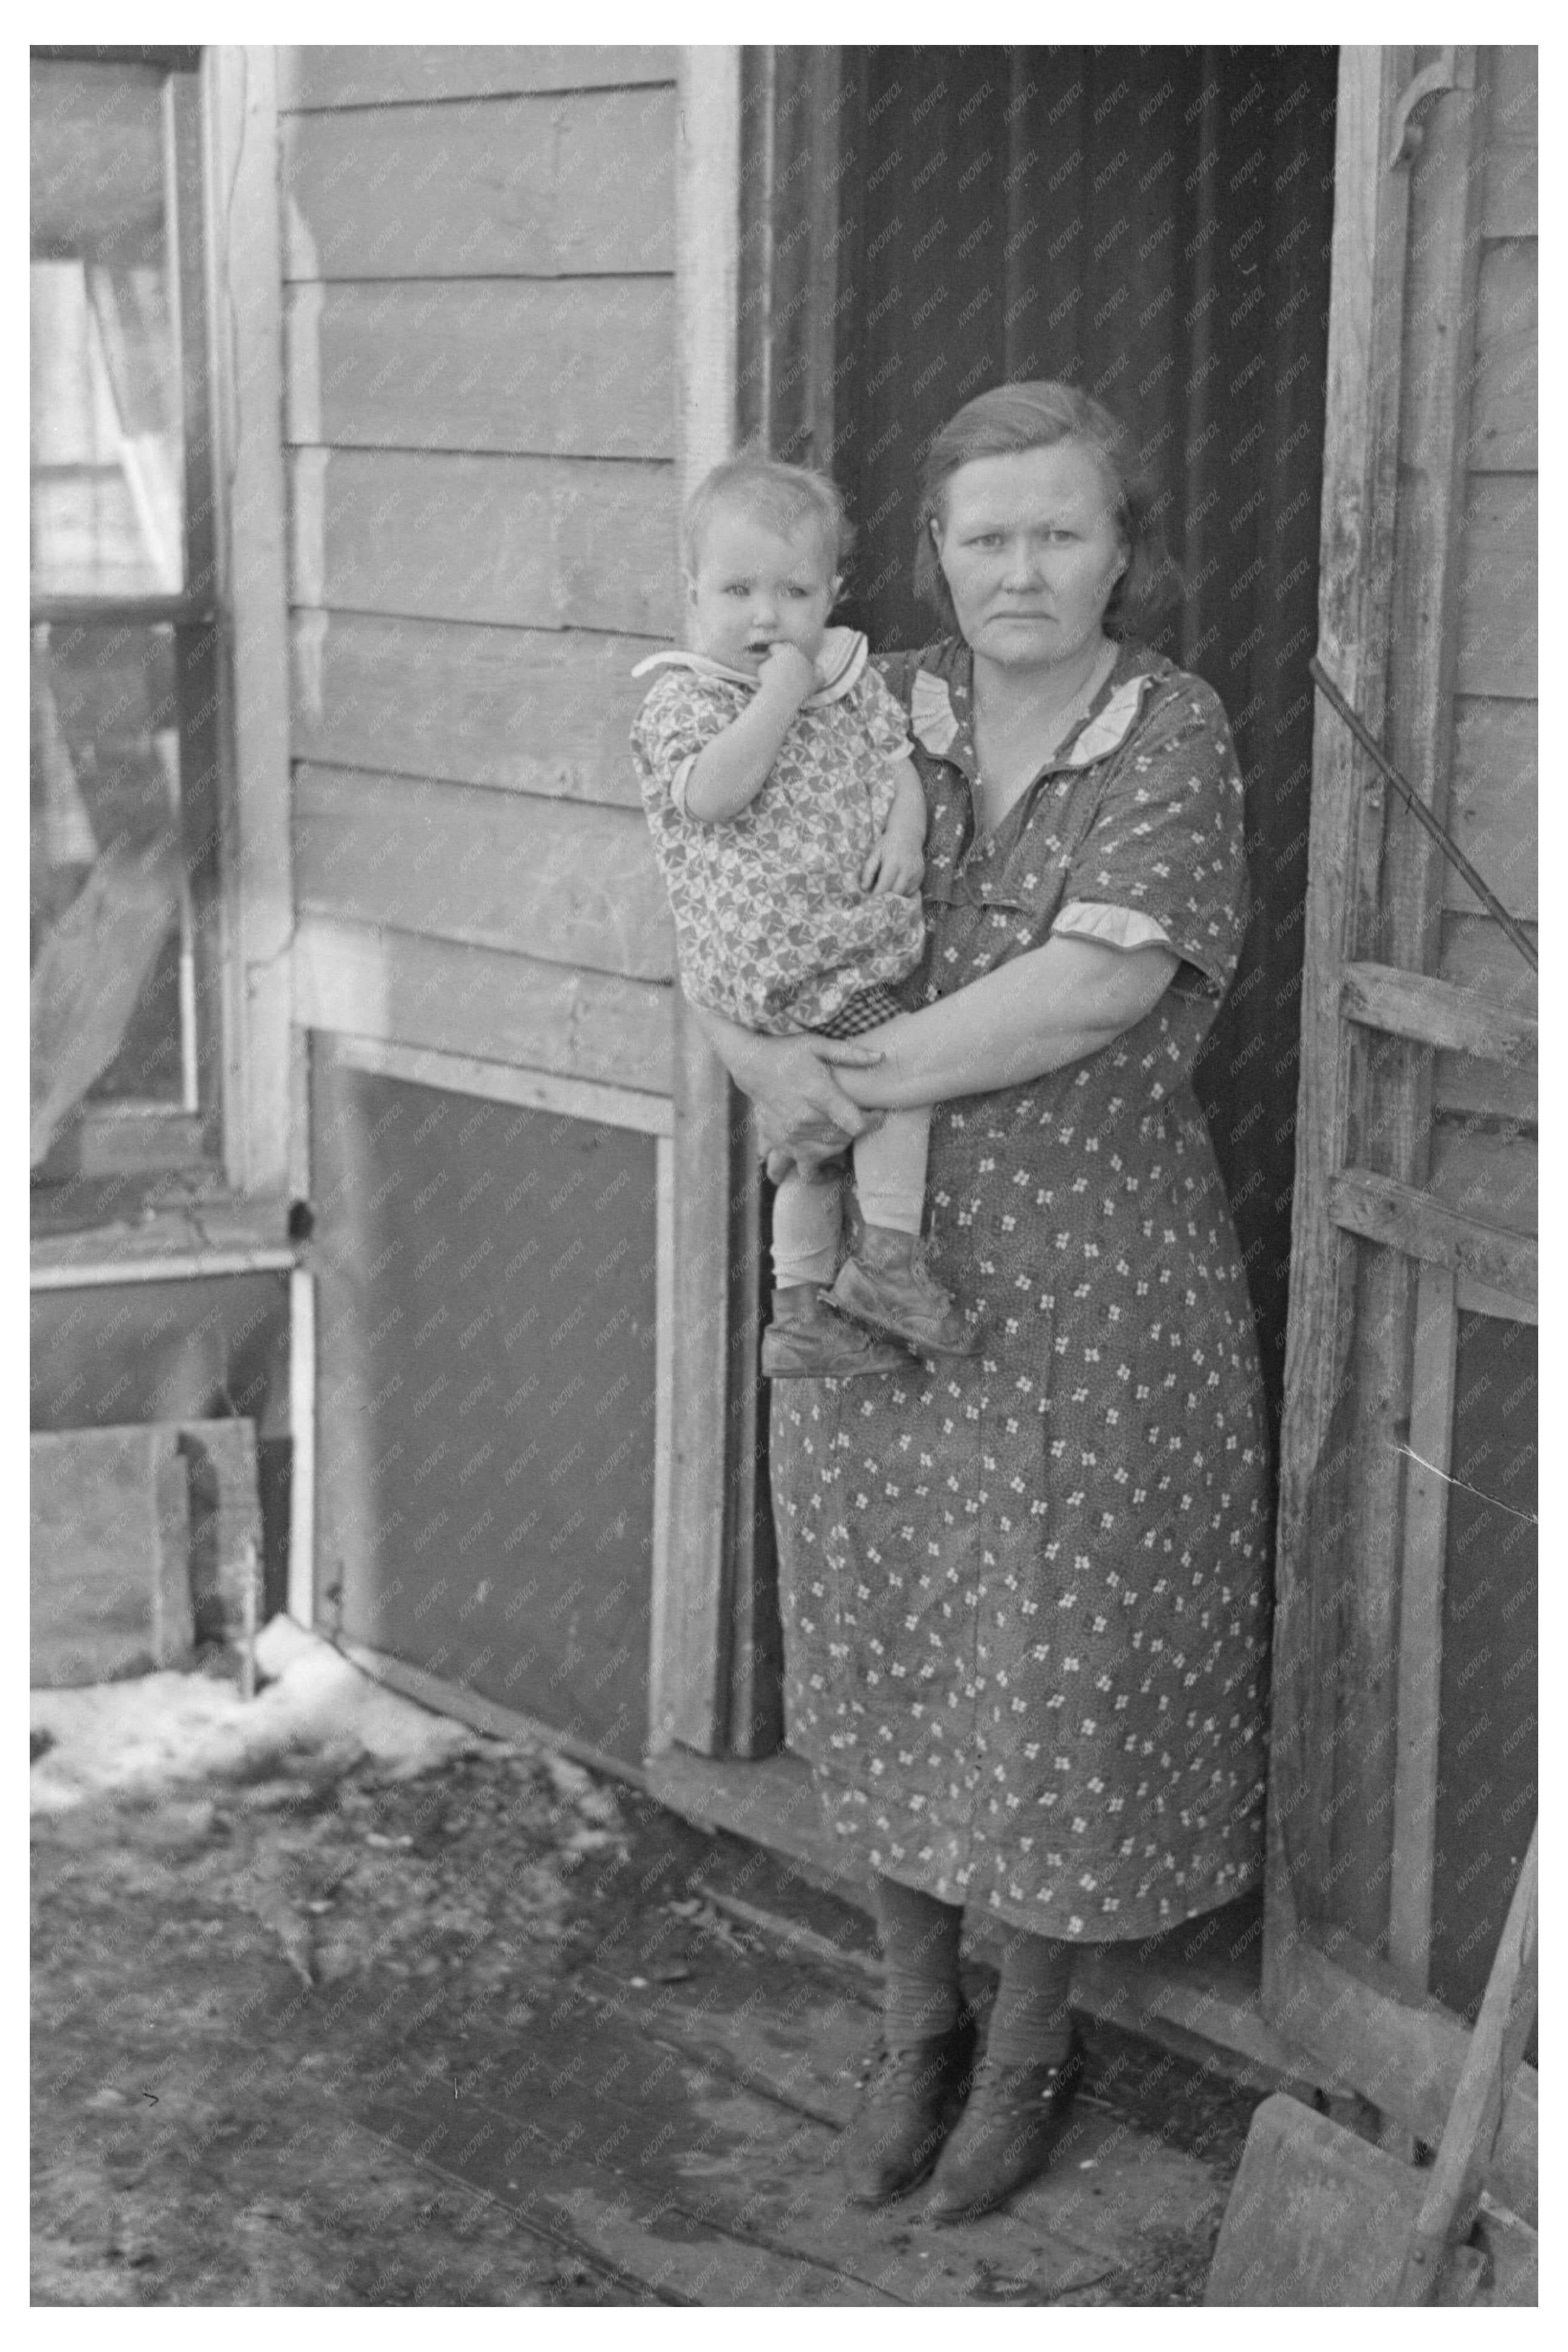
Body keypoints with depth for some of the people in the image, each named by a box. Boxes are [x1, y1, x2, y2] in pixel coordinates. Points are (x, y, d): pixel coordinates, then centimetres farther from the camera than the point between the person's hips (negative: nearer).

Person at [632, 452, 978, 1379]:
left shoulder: (852, 674, 10)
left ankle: (802, 1312, 24)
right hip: (777, 957, -7)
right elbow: (711, 794, -25)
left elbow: (898, 758, 14)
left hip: (857, 940, 7)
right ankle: (889, 1255, -9)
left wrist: (905, 831, -6)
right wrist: (780, 698, -23)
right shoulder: (685, 699, -9)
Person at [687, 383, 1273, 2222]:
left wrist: (850, 1073, -20)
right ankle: (913, 2024, 35)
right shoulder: (872, 717, 1)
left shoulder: (1173, 733, -9)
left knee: (1064, 1666, 9)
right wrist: (769, 1059, -20)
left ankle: (1032, 2039, 32)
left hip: (1092, 1281, -3)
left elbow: (1099, 986, -22)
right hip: (872, 1267, 3)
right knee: (890, 1656, 14)